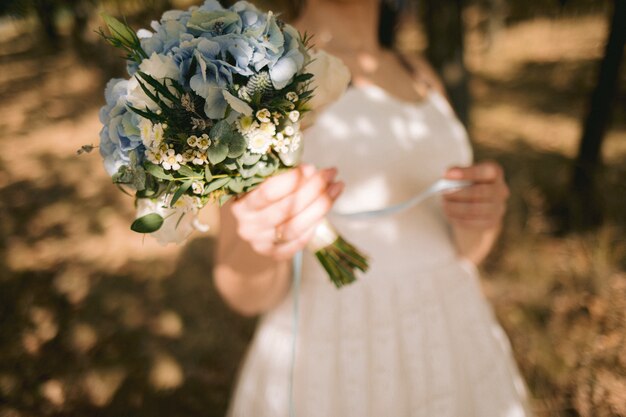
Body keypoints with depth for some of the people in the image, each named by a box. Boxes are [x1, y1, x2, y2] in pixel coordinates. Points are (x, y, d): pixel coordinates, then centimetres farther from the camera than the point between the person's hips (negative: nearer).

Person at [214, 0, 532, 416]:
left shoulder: (415, 74, 7)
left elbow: (460, 250, 5)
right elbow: (245, 288, -14)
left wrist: (482, 211, -17)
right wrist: (263, 243, -36)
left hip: (447, 353, 6)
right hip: (333, 376, -5)